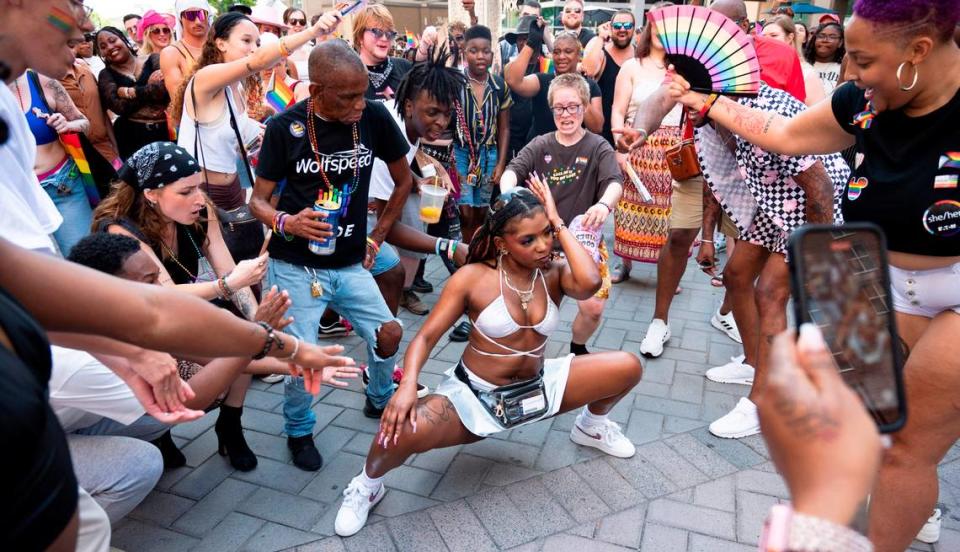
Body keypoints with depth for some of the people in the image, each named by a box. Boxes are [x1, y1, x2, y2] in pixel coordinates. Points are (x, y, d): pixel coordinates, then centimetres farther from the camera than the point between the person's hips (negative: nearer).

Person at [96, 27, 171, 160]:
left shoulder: (153, 59, 6)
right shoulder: (106, 75, 9)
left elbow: (166, 88, -12)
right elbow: (119, 106, -9)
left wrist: (129, 92, -4)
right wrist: (150, 87, -6)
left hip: (164, 132, -1)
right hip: (130, 138, 1)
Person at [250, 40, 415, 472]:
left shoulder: (375, 117, -7)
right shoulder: (284, 127, -11)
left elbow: (404, 180, 7)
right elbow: (258, 200, -5)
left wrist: (377, 236, 5)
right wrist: (286, 223, -27)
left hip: (350, 265, 3)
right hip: (296, 266, -2)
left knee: (388, 334, -2)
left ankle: (380, 401, 32)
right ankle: (299, 430, 23)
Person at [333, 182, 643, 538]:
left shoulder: (554, 274, -7)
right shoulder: (473, 278, -16)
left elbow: (589, 283, -31)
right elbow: (426, 337, -16)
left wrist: (558, 223, -21)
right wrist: (407, 385, -35)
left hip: (536, 388, 4)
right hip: (473, 395, -4)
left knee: (627, 368, -7)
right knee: (402, 430, -34)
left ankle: (590, 427, 27)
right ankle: (367, 486, 4)